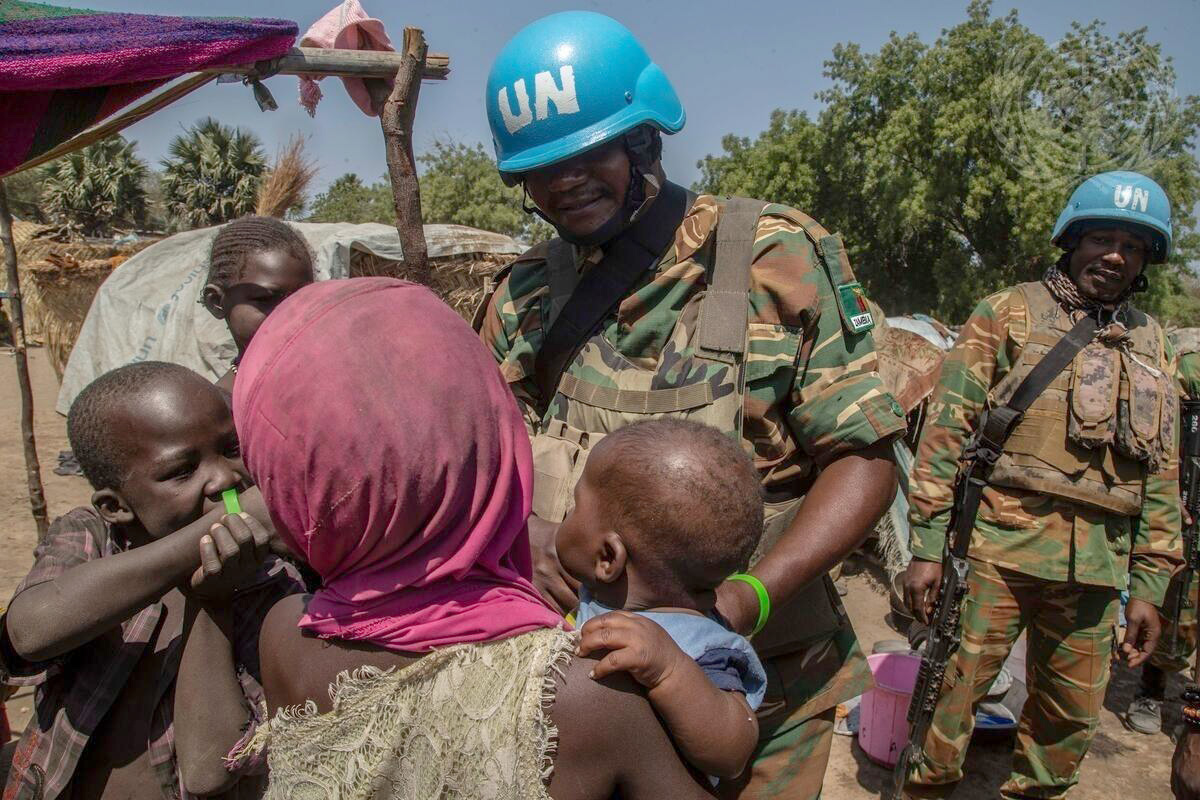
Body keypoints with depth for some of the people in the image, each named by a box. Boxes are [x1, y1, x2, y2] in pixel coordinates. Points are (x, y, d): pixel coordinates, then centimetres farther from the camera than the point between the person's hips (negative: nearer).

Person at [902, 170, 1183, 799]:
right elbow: (946, 428, -6)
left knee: (1074, 714, 14)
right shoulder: (1008, 313, 1)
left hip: (1096, 568, 5)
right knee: (957, 684, -1)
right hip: (1000, 544, -4)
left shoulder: (1149, 344, 14)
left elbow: (1161, 472, 15)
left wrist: (1149, 586, 10)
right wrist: (926, 547, -11)